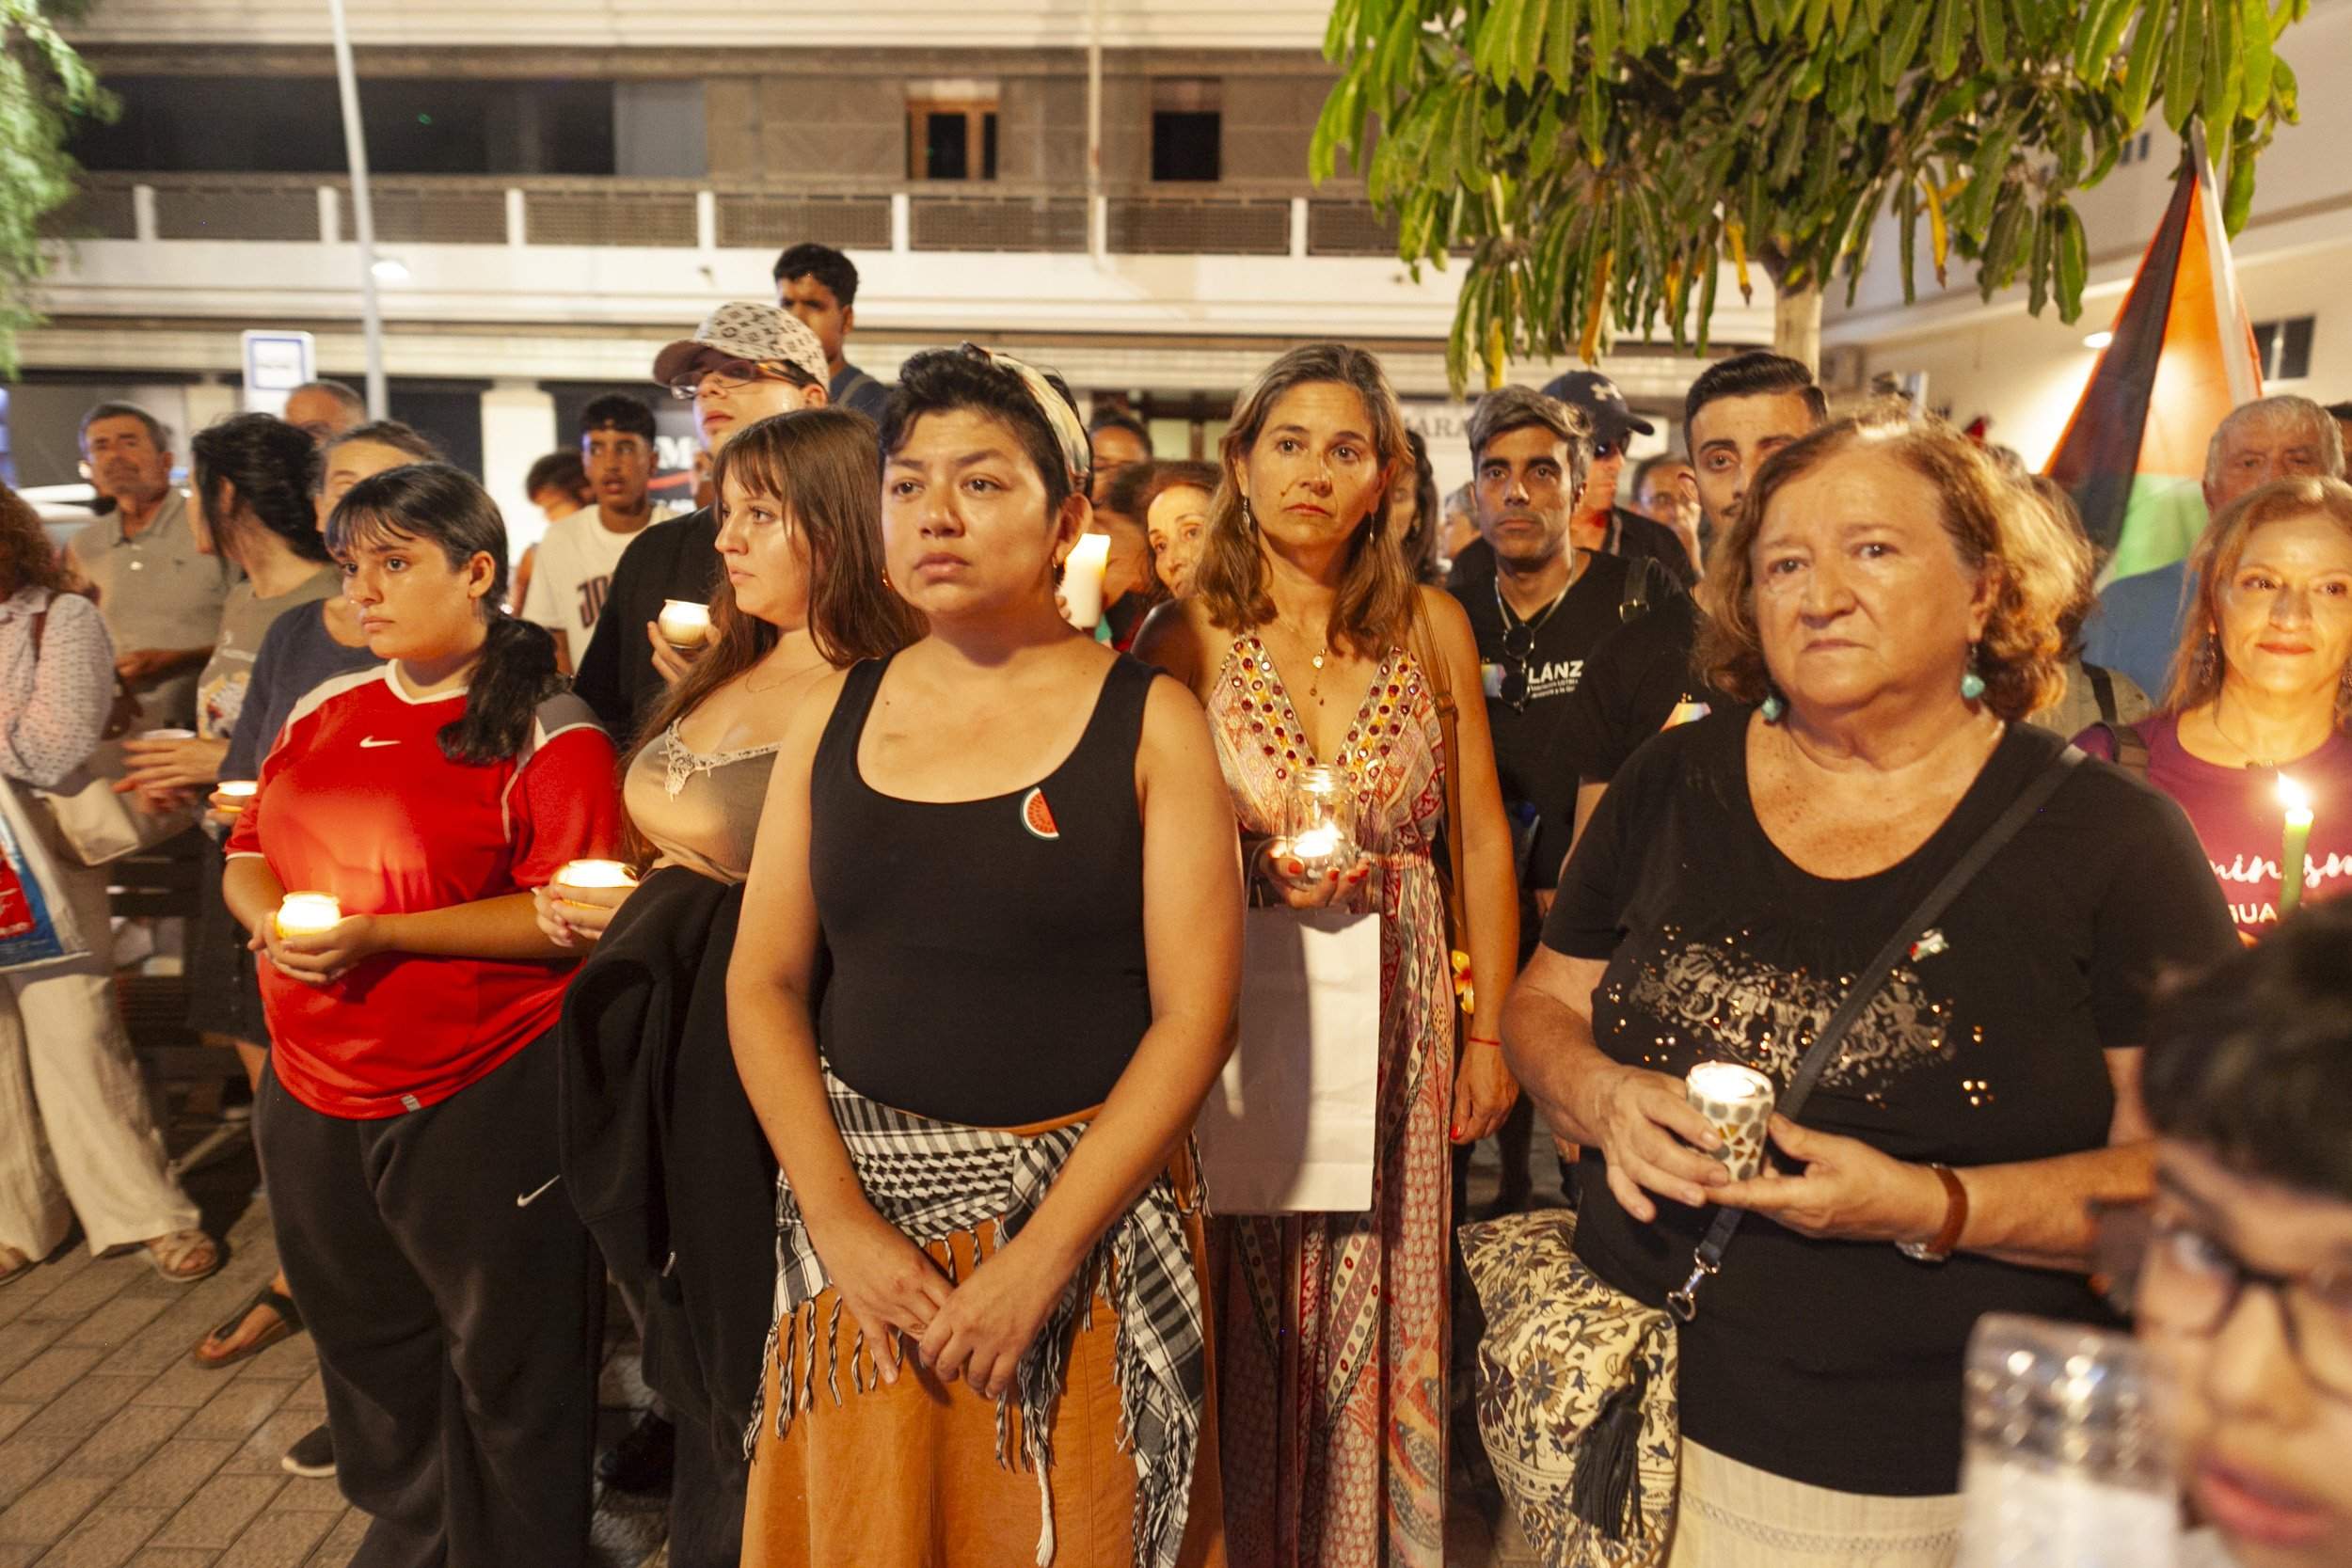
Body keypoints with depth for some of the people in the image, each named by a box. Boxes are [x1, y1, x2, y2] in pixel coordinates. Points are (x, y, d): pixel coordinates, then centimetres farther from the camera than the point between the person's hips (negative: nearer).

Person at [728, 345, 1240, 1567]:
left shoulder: (1149, 722, -6)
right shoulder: (835, 716, 4)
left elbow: (1195, 1014, -12)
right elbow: (762, 983, 2)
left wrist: (1041, 1256, -16)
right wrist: (840, 1224, -9)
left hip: (1088, 1213, -3)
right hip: (861, 1208, 3)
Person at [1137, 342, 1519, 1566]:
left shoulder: (1431, 627, 2)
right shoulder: (1187, 636, -3)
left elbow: (1483, 840, 5)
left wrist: (1491, 1030, 4)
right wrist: (1267, 869, -16)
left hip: (1398, 1014, 2)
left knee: (1380, 1318, 12)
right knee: (1250, 1327, 9)